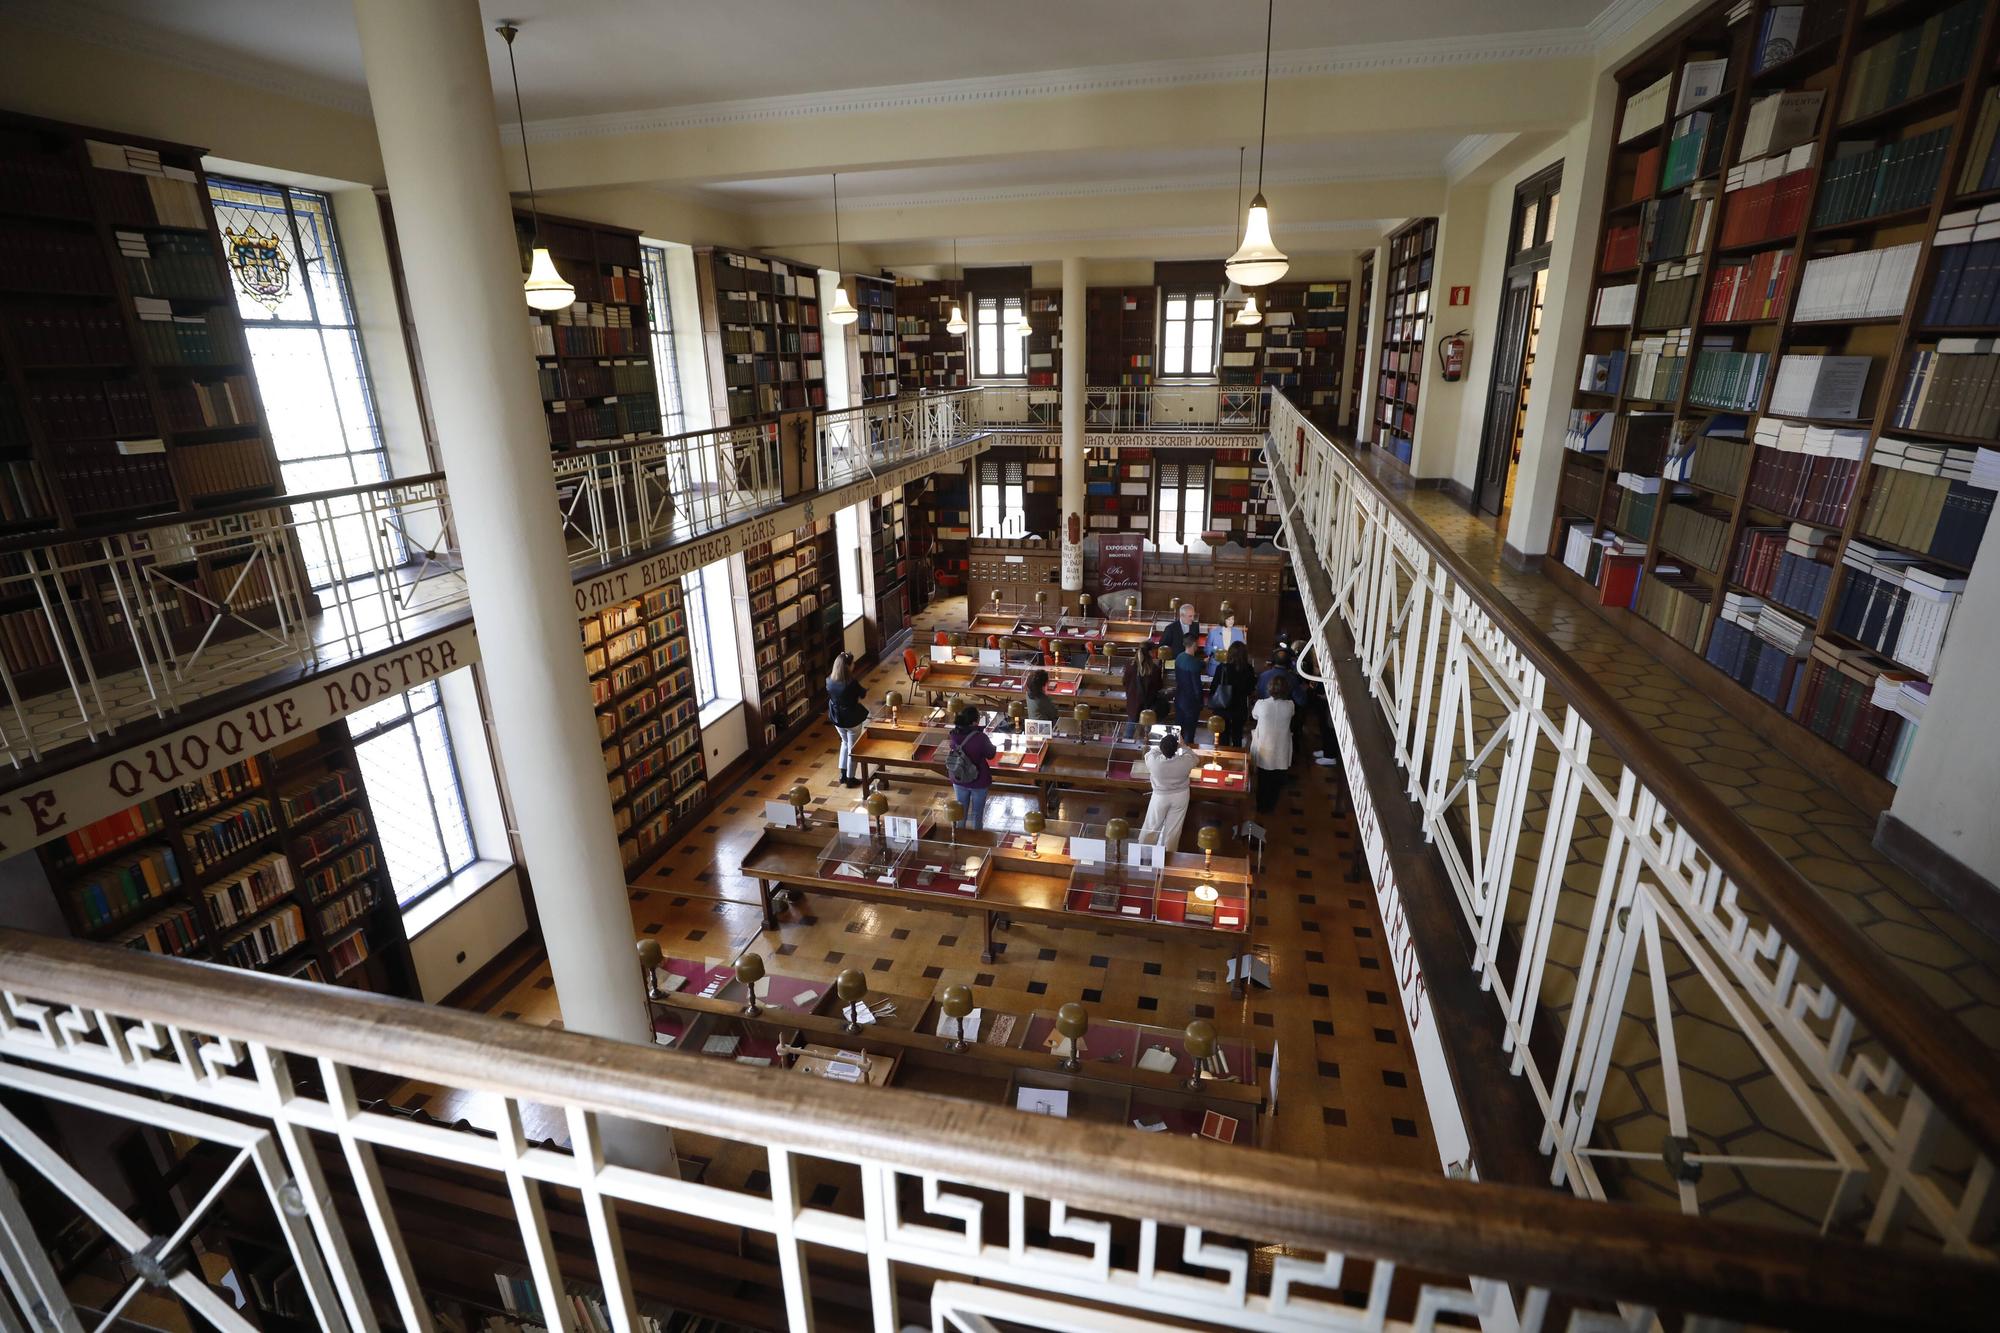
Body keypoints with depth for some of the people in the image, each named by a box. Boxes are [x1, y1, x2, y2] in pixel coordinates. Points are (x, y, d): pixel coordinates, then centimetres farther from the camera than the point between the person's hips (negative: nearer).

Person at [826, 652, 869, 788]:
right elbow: (862, 694, -10)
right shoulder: (852, 683, -28)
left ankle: (843, 775, 33)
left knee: (845, 743, 28)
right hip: (852, 719, -6)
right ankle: (850, 779, 23)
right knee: (853, 748, 12)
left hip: (836, 718, 6)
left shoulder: (829, 681, -11)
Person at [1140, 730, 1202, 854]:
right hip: (1180, 797, 1)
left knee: (1152, 826, 19)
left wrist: (1163, 746, 7)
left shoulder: (1154, 761, -28)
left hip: (1160, 797, -1)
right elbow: (1196, 758, -1)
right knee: (1173, 828, 19)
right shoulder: (1185, 761, -26)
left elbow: (1149, 754, -2)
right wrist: (1182, 745, 7)